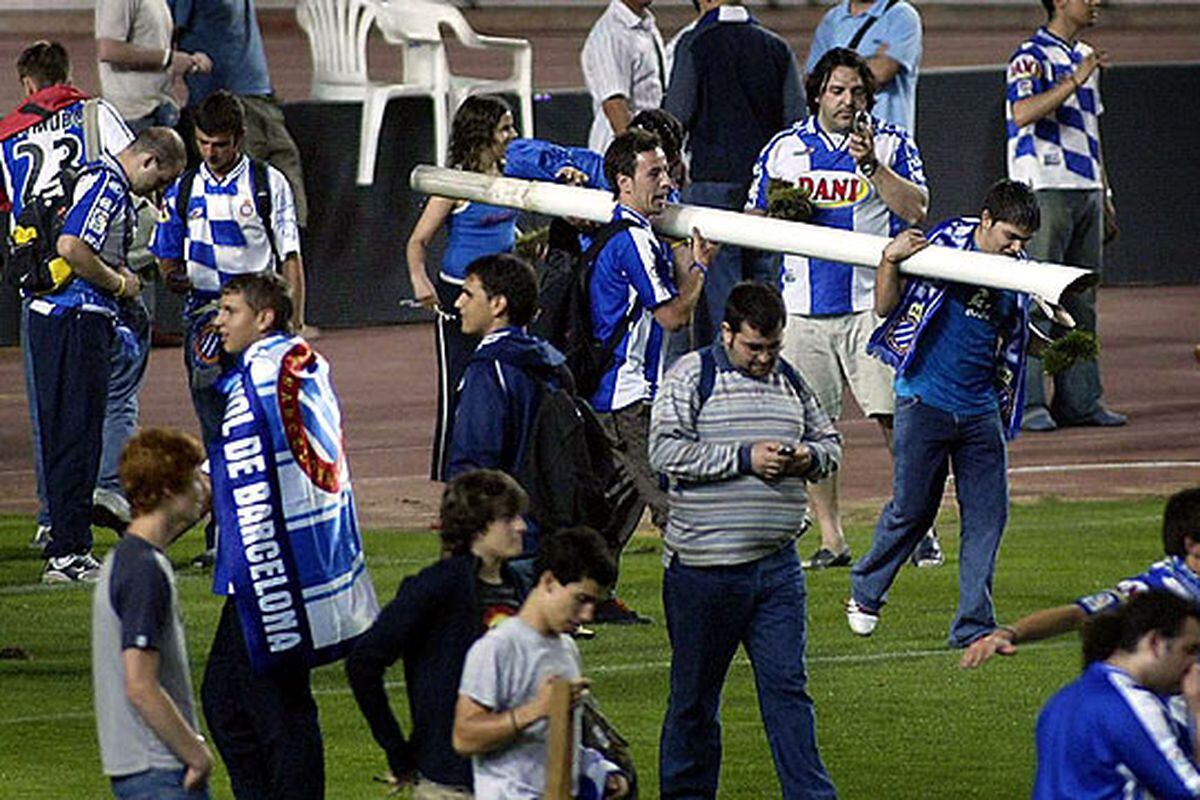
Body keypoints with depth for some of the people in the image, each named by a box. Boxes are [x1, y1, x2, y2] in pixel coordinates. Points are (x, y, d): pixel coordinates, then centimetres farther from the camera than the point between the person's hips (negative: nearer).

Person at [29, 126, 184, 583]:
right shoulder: (106, 185, -13)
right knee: (76, 437, -8)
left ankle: (67, 550, 16)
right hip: (75, 322, -10)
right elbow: (71, 248, -24)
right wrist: (119, 283, -11)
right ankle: (68, 555, -7)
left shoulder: (105, 180, 20)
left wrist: (120, 276, 13)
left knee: (66, 436, 12)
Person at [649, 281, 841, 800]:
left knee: (786, 685, -2)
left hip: (776, 566, 4)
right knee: (694, 692, 7)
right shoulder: (692, 377, -4)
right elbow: (665, 450, -15)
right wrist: (744, 458, -18)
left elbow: (829, 441, 23)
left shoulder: (790, 381, 13)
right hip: (703, 564, -4)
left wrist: (809, 458, -1)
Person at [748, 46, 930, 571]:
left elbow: (917, 210, -8)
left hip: (873, 304, -3)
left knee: (895, 417, -9)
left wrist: (871, 164, -18)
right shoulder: (784, 148, 11)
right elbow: (754, 222, 16)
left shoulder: (892, 143, 4)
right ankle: (831, 540, 9)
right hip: (805, 307, 3)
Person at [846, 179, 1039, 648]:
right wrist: (890, 261, -21)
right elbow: (886, 308, -6)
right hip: (925, 400, -5)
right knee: (912, 509, 2)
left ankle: (974, 625, 7)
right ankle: (865, 592, 26)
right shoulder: (944, 244, -8)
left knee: (988, 514, 0)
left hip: (980, 410, 5)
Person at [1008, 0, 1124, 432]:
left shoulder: (1085, 58, 18)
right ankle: (1027, 401, -6)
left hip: (1086, 191, 8)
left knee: (1081, 302, 10)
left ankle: (1080, 399, 13)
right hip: (1045, 191, -8)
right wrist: (1075, 80, -29)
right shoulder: (1032, 57, -9)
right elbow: (1023, 113, -27)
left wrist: (1106, 198, 21)